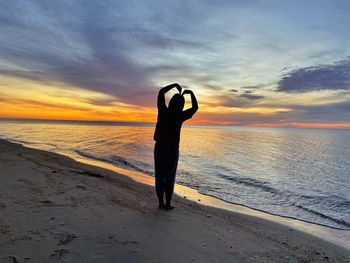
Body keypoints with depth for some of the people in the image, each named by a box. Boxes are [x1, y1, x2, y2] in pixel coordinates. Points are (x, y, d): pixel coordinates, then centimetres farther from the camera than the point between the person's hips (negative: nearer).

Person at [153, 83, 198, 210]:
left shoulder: (163, 111, -4)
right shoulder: (180, 116, -10)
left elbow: (161, 92, 9)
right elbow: (195, 107, 4)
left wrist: (175, 85, 15)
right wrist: (191, 93, 12)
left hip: (159, 147, 3)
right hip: (172, 149, -2)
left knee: (159, 176, 8)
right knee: (170, 177, 6)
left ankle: (161, 202, 15)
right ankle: (168, 203, 11)